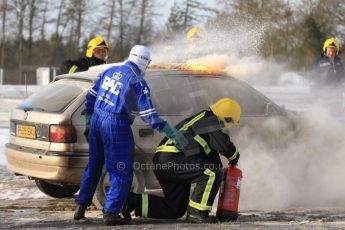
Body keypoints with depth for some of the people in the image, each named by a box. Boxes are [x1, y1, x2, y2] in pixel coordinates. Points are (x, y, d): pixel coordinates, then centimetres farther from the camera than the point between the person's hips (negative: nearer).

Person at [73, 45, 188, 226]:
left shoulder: (110, 71, 10)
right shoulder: (137, 81, -11)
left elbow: (91, 97, 16)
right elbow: (148, 114, -15)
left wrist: (89, 120, 28)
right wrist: (172, 133, -15)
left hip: (97, 120, 7)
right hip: (116, 126, -7)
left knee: (93, 166, 20)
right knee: (121, 173, 1)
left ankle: (81, 207, 25)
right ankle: (111, 213, -4)